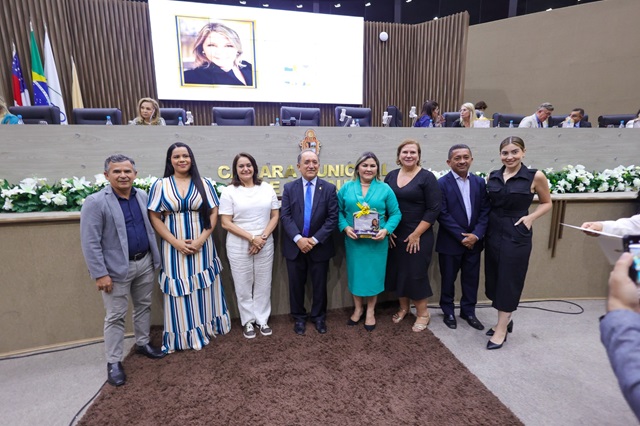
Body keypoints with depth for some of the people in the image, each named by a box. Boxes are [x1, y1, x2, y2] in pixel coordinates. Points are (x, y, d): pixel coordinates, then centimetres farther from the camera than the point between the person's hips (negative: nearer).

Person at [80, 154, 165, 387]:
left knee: (144, 306, 18)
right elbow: (90, 242, -14)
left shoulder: (143, 196, 3)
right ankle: (113, 362, 21)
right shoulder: (95, 202, -13)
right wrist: (100, 274, -16)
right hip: (117, 268, -5)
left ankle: (143, 343, 38)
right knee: (116, 316, 6)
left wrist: (155, 257, 11)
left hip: (145, 263, 5)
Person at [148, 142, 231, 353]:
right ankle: (183, 335, 22)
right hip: (174, 247, 0)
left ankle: (206, 327, 28)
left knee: (204, 288, 10)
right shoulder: (160, 185, 1)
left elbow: (213, 213, 0)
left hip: (202, 245, 1)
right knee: (179, 289, 7)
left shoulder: (204, 184, 3)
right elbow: (154, 217, -2)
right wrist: (176, 242, -12)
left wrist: (201, 239, -12)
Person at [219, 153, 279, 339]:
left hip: (265, 244, 2)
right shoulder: (229, 191, -4)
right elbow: (226, 223, -8)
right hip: (239, 246, -2)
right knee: (243, 285, 9)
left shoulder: (267, 188, 3)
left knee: (263, 284, 11)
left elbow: (275, 216, 5)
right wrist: (252, 238, -13)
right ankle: (248, 321, 27)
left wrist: (263, 237, -9)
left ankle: (262, 319, 29)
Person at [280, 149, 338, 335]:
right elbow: (285, 217, -6)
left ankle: (319, 317, 35)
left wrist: (315, 239, -16)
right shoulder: (289, 188, 1)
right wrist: (298, 239, -19)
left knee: (319, 284, 13)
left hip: (319, 246, 0)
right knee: (296, 284, 13)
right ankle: (299, 317, 34)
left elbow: (332, 218, -7)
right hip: (295, 246, 1)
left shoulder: (329, 188, -2)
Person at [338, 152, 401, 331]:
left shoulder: (385, 189, -1)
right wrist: (345, 227, -14)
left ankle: (370, 312, 29)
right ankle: (358, 309, 32)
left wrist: (386, 230, -16)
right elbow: (338, 211, 2)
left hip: (377, 241, -1)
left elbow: (395, 214, 0)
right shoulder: (347, 188, 2)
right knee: (355, 273, 11)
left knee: (373, 274, 8)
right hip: (353, 240, 1)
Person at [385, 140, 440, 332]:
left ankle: (423, 313, 23)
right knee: (397, 271, 11)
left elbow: (433, 209, -11)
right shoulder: (391, 176, 6)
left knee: (416, 273, 2)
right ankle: (403, 307, 33)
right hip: (394, 235, 4)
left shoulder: (427, 177, -7)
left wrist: (416, 234, -14)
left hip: (418, 236, -4)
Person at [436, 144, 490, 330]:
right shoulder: (442, 183, -9)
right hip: (450, 242, -4)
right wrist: (461, 237, -16)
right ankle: (448, 311, 30)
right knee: (448, 279, 11)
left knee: (472, 278, 14)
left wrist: (476, 234, -11)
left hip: (474, 241, 4)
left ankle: (468, 311, 33)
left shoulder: (480, 182, 4)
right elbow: (442, 215, -14)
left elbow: (485, 211, 1)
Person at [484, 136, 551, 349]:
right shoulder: (492, 176, 4)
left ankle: (501, 329, 16)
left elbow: (546, 203, 6)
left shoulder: (535, 176, -7)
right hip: (493, 232, 5)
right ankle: (505, 319, 32)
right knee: (494, 278, 12)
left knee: (509, 280, 3)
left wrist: (531, 217, -11)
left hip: (516, 234, -4)